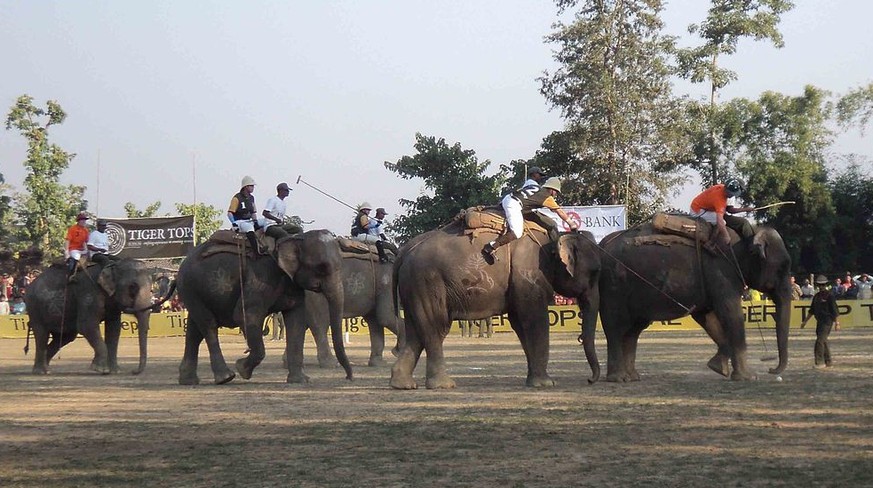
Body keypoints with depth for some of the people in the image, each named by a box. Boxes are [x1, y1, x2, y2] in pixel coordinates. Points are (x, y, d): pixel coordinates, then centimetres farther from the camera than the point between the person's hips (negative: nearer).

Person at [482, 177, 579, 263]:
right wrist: (571, 224, 13)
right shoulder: (547, 197, 2)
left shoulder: (537, 189, 22)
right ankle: (490, 247, -25)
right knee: (517, 233, -19)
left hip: (507, 198, 9)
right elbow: (560, 212, 5)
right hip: (513, 205, -9)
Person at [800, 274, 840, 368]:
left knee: (820, 340, -15)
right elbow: (812, 310, 23)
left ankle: (820, 362, -15)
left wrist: (837, 323, -16)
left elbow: (835, 310, -10)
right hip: (819, 321, 8)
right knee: (823, 341, 10)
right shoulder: (817, 296, 15)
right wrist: (805, 321, 22)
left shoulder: (830, 295, -7)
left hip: (827, 321, -8)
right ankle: (828, 362, 18)